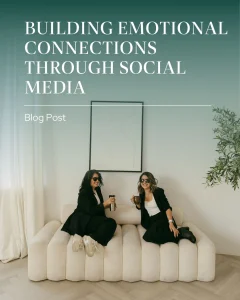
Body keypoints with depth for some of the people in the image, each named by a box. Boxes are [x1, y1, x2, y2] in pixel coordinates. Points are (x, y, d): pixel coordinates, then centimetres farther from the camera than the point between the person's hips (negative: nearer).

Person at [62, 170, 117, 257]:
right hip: (84, 220, -7)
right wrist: (104, 204, -17)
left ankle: (91, 238, -40)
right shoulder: (84, 192, -8)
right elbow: (90, 210, -18)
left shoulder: (97, 190, 16)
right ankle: (91, 239, -44)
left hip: (92, 219, 7)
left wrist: (107, 204, 7)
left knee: (111, 223, -25)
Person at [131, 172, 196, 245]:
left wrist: (171, 223, -26)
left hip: (163, 219, -5)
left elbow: (167, 208, -13)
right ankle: (178, 232, -13)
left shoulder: (158, 191, -6)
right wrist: (136, 203, 2)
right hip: (152, 221, 6)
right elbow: (142, 207, 24)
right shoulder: (142, 194, 9)